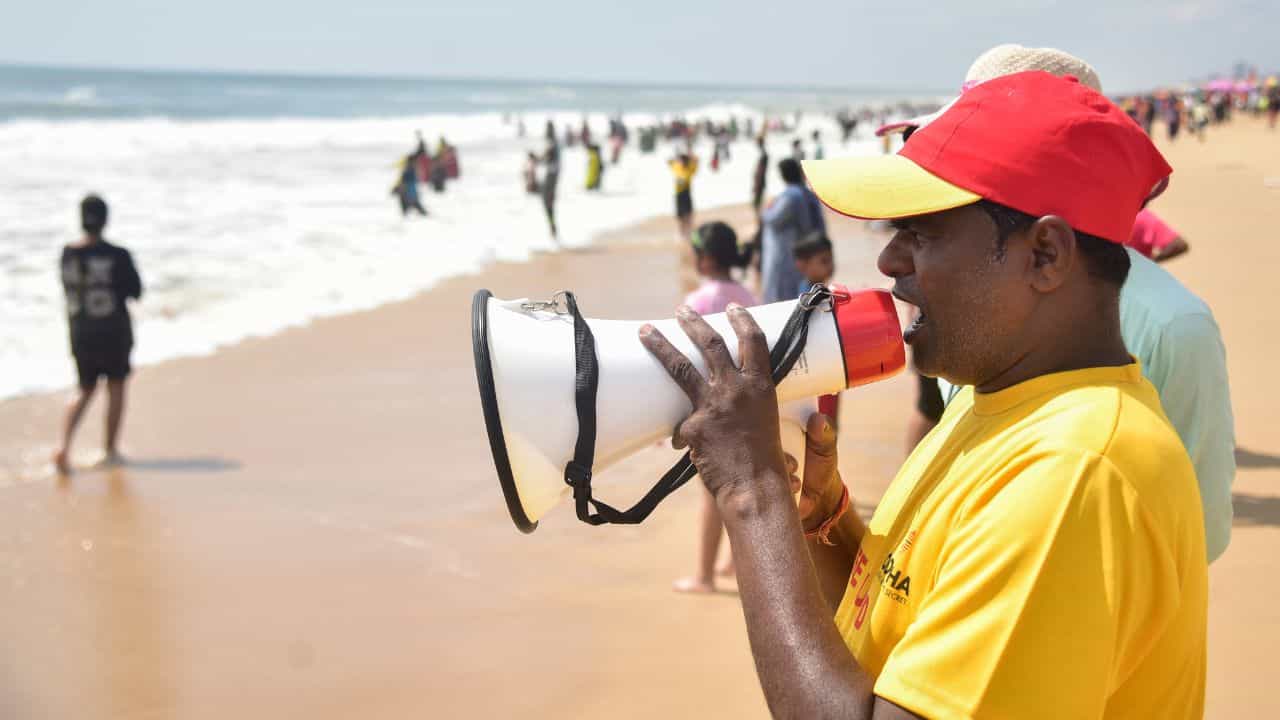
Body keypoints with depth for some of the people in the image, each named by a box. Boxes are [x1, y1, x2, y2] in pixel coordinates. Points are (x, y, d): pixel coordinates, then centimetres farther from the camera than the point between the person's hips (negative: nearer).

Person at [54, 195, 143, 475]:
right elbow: (136, 292, -5)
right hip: (115, 331, -3)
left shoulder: (67, 254, -6)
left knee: (84, 390, 16)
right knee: (116, 387, 15)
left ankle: (63, 443, -5)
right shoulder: (118, 256, -15)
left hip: (80, 333, 3)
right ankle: (111, 451, 19)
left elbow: (68, 288, 8)